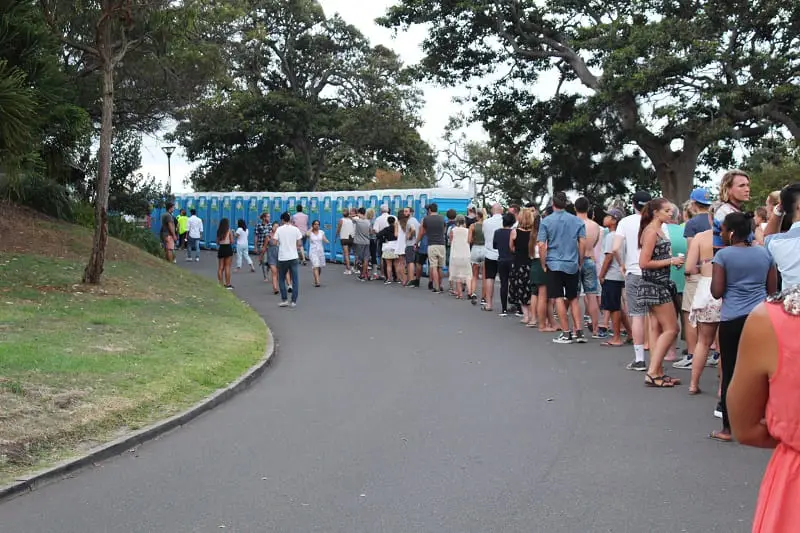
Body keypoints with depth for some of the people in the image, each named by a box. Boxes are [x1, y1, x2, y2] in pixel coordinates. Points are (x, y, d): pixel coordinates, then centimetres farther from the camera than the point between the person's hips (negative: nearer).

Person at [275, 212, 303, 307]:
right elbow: (300, 244, -2)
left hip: (282, 258, 0)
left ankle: (284, 300, 7)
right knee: (295, 280, 5)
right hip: (294, 257, 0)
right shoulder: (295, 229, -1)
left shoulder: (279, 229, -3)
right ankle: (293, 301, 2)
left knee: (281, 279, 14)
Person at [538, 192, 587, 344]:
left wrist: (544, 264, 1)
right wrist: (580, 263, 10)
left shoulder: (546, 221, -3)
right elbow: (582, 243, 1)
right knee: (573, 298, 12)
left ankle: (566, 333, -1)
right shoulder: (577, 221, 4)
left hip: (554, 264, -3)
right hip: (572, 265, 3)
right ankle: (578, 331, 6)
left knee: (558, 298, 0)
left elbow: (542, 245, -7)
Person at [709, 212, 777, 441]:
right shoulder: (765, 253, 7)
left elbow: (716, 292, -7)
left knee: (730, 373, 3)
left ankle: (728, 429, 7)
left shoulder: (723, 255, -5)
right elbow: (772, 290, 11)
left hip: (732, 319, -4)